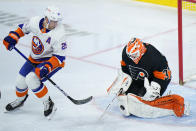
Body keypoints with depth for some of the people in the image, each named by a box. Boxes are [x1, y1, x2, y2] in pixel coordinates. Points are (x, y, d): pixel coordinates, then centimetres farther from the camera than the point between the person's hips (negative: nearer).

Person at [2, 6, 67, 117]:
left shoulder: (59, 34, -29)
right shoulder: (36, 21, -15)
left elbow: (59, 56, -26)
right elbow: (24, 28, 9)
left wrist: (47, 67, -37)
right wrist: (12, 37, -2)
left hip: (52, 61, -6)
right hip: (35, 58, 6)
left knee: (32, 79, -25)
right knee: (21, 80, 10)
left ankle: (48, 104, -9)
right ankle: (20, 100, 43)